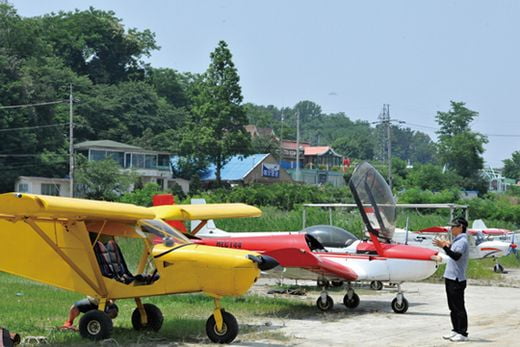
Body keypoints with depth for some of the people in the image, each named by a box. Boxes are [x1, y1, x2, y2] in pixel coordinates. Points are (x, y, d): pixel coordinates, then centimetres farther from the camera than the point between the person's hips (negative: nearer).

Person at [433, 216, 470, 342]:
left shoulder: (462, 241, -14)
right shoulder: (457, 241, 16)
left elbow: (456, 256, -30)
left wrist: (445, 247, -36)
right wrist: (449, 246, 18)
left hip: (457, 280, -10)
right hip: (450, 278, 10)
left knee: (459, 307, -4)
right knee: (453, 307, 14)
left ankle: (463, 333, 0)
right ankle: (456, 330, 22)